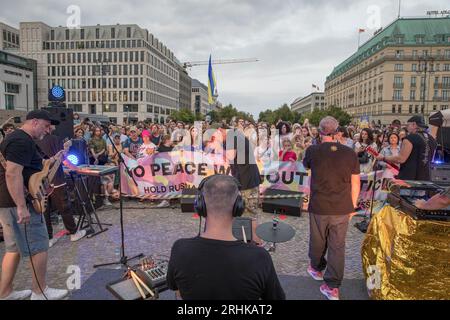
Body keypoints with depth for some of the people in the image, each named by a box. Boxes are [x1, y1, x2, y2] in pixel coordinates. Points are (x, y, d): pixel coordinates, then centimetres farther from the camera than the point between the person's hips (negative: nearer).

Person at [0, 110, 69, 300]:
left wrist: (45, 165, 18)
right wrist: (22, 207, -30)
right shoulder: (22, 141, -18)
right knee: (39, 247, -1)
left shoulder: (16, 137, 17)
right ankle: (40, 292, 11)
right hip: (17, 204, -11)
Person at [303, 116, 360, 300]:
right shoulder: (350, 153, -5)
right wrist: (352, 207, 13)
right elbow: (355, 184, 1)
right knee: (337, 247, 10)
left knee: (318, 241, 19)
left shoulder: (313, 151, -9)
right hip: (342, 209, 1)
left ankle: (317, 269, 42)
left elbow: (305, 165, 14)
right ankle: (333, 287, 15)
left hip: (319, 207, -1)